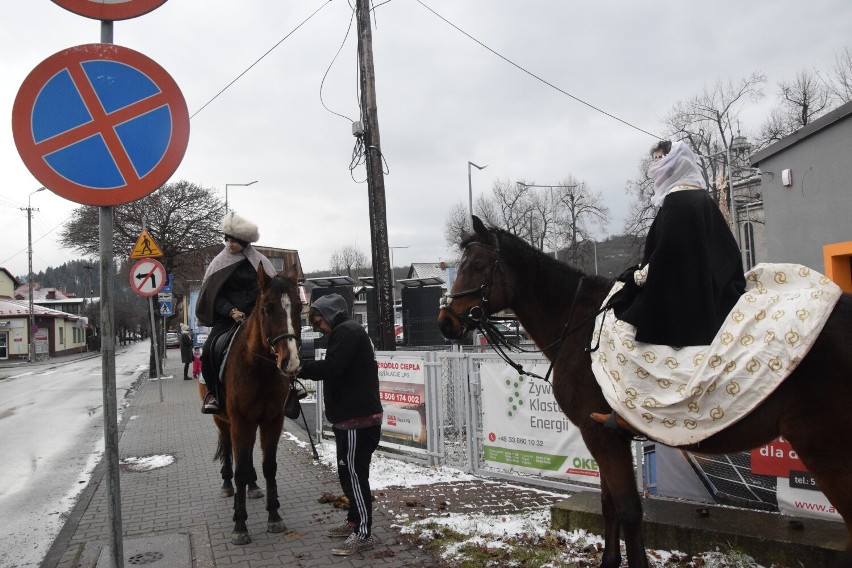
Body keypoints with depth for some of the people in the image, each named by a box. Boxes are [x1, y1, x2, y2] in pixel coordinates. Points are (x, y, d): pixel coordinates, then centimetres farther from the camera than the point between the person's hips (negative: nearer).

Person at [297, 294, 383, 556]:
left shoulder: (347, 331, -12)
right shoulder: (344, 333, 21)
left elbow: (330, 368, -23)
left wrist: (296, 367, -15)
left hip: (358, 416, -11)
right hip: (350, 414, 11)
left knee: (354, 473, -7)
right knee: (348, 472, 18)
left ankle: (363, 533, -1)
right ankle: (354, 520, 30)